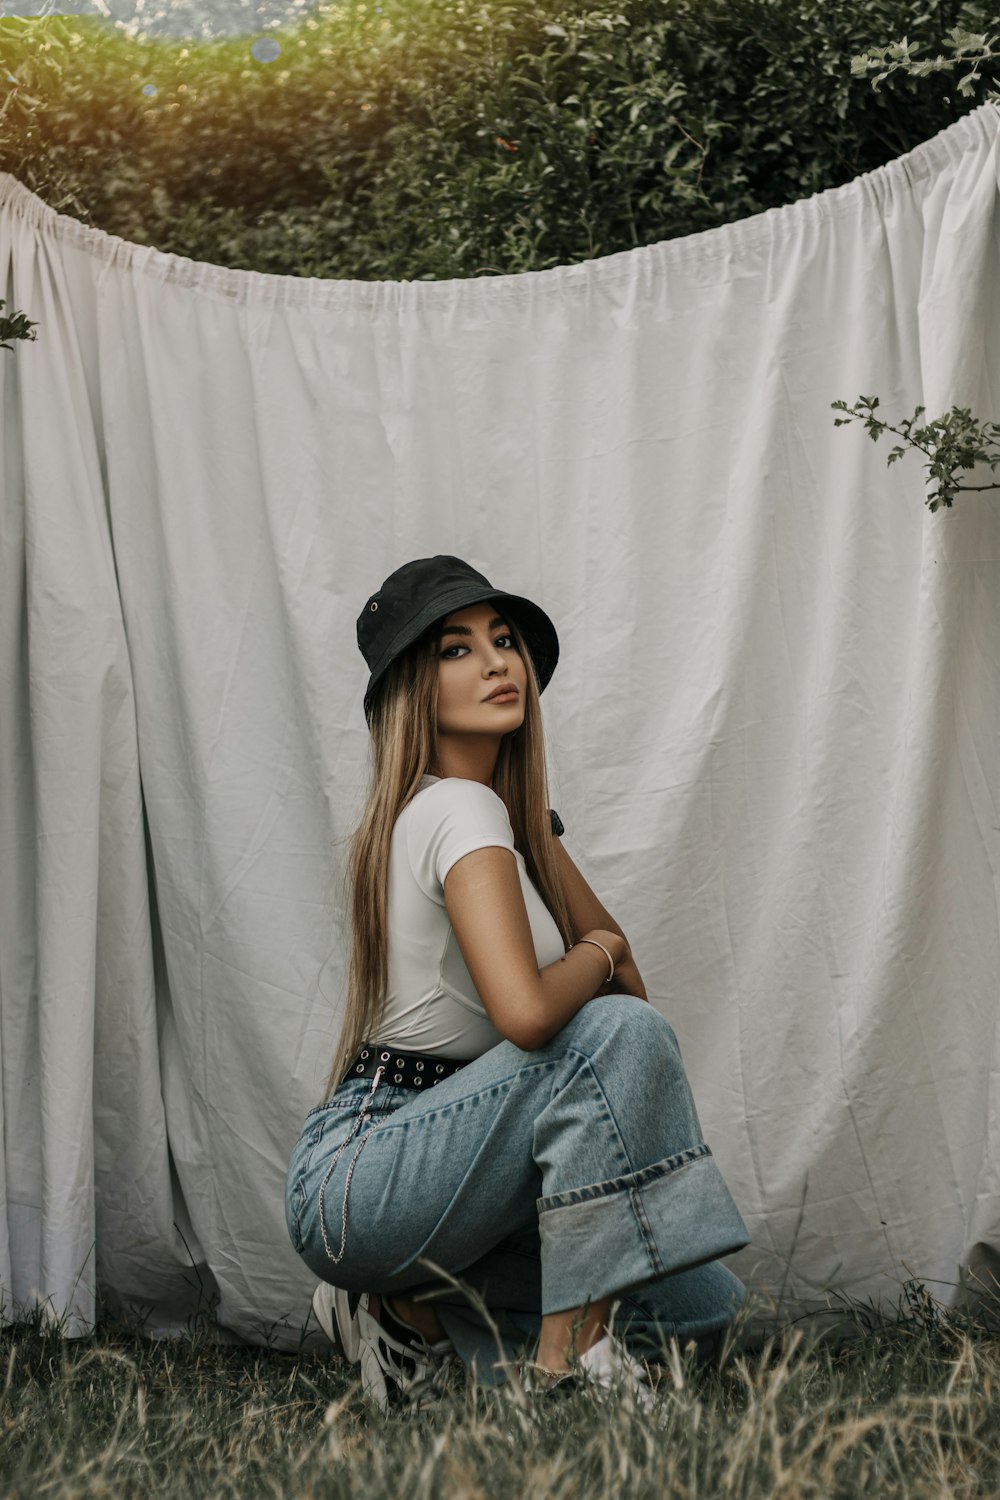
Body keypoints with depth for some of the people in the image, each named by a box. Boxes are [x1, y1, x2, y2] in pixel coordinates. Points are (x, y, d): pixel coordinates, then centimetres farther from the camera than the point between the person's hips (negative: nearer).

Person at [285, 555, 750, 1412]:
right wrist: (596, 959, -11)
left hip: (429, 1152, 9)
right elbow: (526, 1011, -29)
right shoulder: (460, 807, -17)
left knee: (704, 1308, 5)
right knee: (620, 1032, -28)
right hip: (359, 1176, -9)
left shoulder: (511, 811, 12)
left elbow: (605, 942, 22)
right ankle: (567, 1353, -21)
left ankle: (415, 1311, 11)